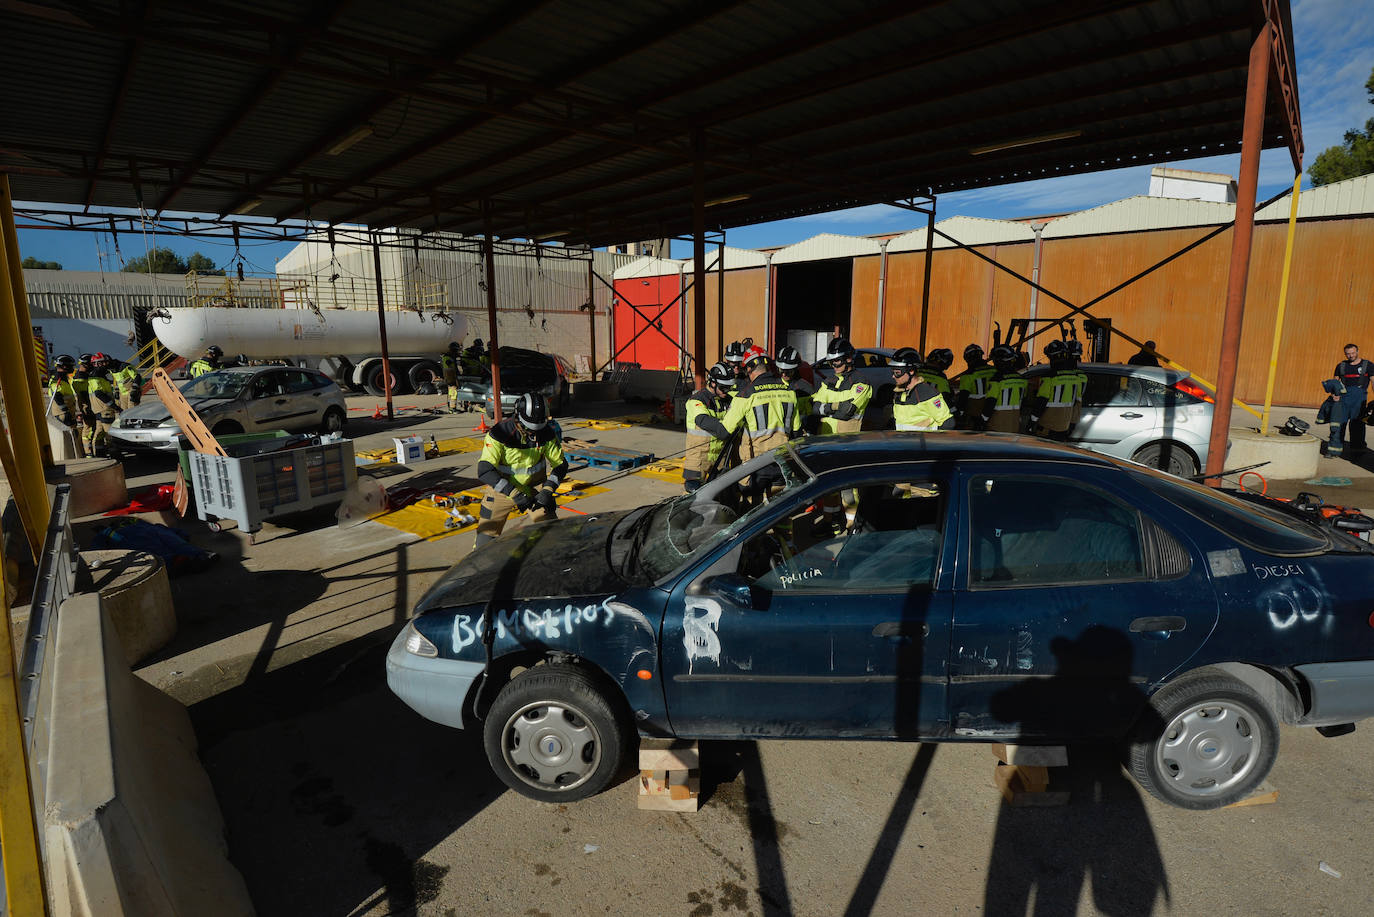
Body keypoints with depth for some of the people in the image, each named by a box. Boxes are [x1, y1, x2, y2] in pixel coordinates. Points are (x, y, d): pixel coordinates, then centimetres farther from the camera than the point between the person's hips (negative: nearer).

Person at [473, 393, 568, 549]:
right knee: (486, 538, -2)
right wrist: (514, 494, -33)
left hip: (534, 488, 2)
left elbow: (560, 464, -4)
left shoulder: (546, 433, -13)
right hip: (502, 488, -2)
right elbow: (484, 471, -28)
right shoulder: (500, 433, -23)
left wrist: (547, 490, -20)